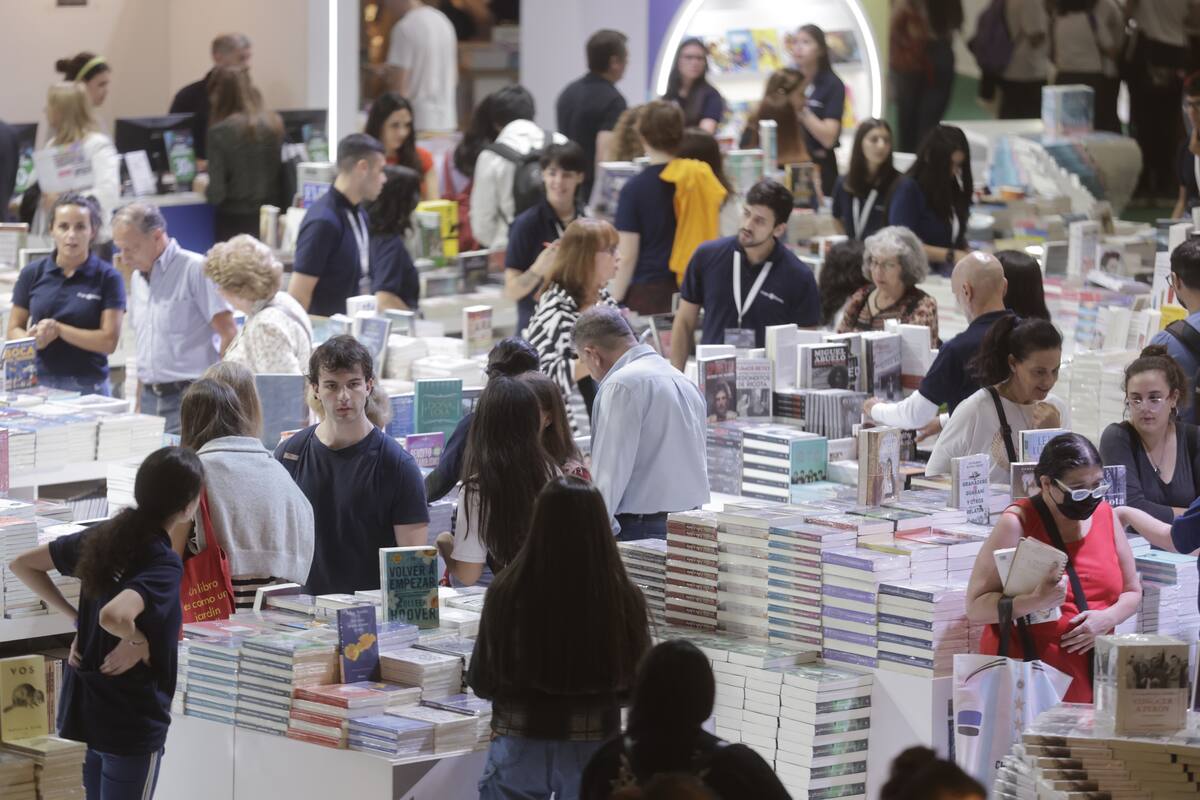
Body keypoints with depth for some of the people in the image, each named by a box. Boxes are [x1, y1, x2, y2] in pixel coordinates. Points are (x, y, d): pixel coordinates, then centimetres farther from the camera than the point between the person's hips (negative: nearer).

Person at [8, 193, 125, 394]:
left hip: (88, 386, -2)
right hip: (37, 383, 2)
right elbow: (13, 330, 11)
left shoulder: (107, 278, 0)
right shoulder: (32, 274, 7)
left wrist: (58, 329, -12)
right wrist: (33, 340, -11)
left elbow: (108, 341, -5)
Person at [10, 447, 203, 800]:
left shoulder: (104, 536, 0)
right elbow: (113, 615, -41)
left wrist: (76, 618, 8)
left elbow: (22, 564, 9)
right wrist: (138, 641, -20)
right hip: (132, 718, -8)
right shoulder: (164, 565, -23)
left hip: (83, 703, 8)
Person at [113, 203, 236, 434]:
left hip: (189, 397, -7)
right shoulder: (138, 278, 17)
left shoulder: (196, 270, -8)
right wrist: (139, 405, 17)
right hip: (150, 399, 7)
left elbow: (229, 335, -11)